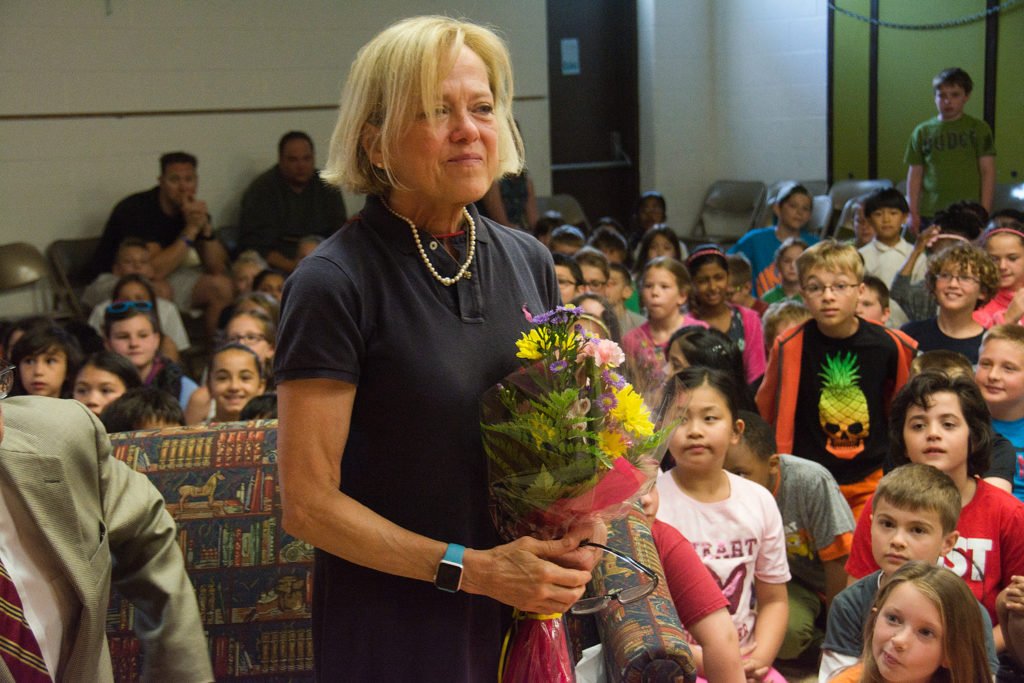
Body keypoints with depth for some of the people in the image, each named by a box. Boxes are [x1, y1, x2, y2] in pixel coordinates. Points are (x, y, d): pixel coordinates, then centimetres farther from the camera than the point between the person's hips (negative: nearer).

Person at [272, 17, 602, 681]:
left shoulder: (529, 261, 3)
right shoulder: (334, 283, -15)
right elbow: (308, 502, -15)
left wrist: (581, 534, -5)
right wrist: (474, 569, -18)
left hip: (526, 614, 5)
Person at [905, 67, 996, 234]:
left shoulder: (979, 129, 5)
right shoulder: (922, 132, 8)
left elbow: (987, 171, 3)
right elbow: (915, 174, 9)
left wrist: (984, 212, -4)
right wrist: (913, 213, 3)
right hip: (930, 214, 1)